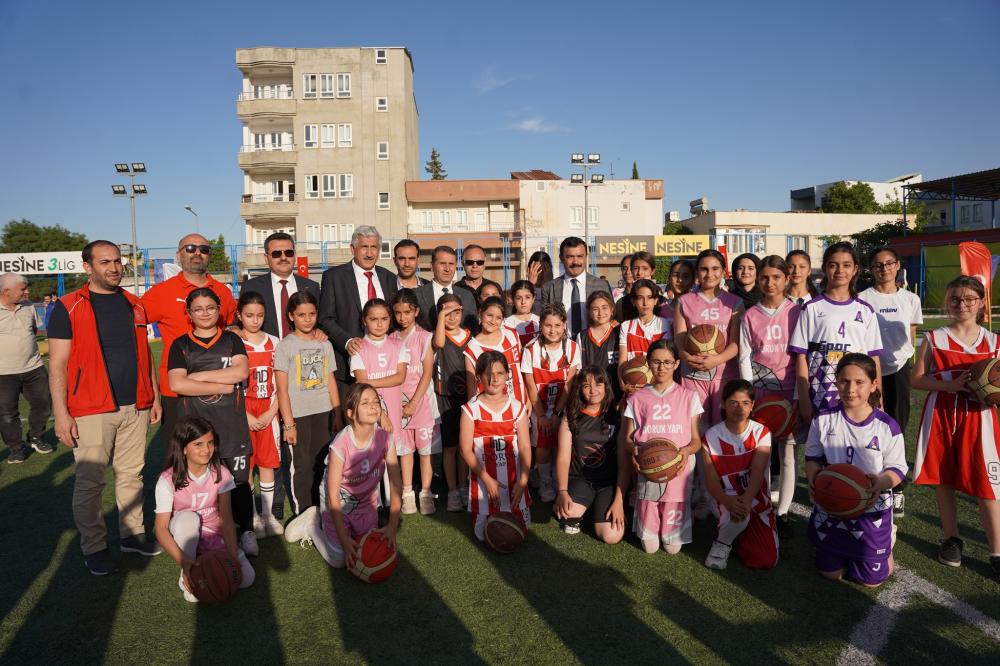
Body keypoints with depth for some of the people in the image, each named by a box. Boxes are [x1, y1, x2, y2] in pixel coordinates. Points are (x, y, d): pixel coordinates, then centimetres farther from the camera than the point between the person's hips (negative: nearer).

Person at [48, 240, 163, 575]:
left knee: (131, 474, 12)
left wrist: (155, 397, 14)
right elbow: (57, 364, -6)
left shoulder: (134, 305, 11)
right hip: (92, 411, -4)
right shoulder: (68, 308, -4)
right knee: (90, 482, 2)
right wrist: (61, 413, -11)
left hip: (134, 408, 5)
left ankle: (132, 533, 25)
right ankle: (94, 547, 15)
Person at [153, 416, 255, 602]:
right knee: (188, 518, -37)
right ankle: (186, 577, -16)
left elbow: (226, 518, -15)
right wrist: (184, 562, -36)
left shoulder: (221, 473, -11)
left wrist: (233, 557, -26)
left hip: (216, 537, 2)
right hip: (186, 538, -2)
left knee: (246, 578, -18)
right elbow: (161, 528, -22)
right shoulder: (168, 480, -18)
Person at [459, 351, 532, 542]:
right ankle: (488, 519, 33)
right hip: (484, 480, -1)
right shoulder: (471, 409, -6)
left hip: (514, 480, 2)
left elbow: (525, 447, -4)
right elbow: (466, 450, -9)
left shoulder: (517, 407, 0)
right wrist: (488, 480, -16)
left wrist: (522, 481, -15)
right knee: (486, 534, 0)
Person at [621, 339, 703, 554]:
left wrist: (686, 450, -18)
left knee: (673, 546, 2)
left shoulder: (689, 397, 5)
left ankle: (673, 536, 36)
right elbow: (627, 438, 7)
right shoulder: (637, 398, 6)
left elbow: (696, 439, 5)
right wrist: (632, 449, -17)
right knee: (650, 546, 3)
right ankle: (649, 533, 37)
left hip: (678, 470, 0)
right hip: (647, 470, 1)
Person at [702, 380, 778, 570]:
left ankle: (736, 535, 21)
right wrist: (728, 501, -30)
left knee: (767, 560, -11)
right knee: (738, 515, -37)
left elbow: (757, 472, -17)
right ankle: (722, 543, -3)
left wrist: (747, 499, -36)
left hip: (756, 499, 2)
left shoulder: (761, 433, -4)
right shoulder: (712, 436, -5)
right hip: (728, 499, -2)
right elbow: (711, 480, -9)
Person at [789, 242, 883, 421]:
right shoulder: (812, 308, 1)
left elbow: (874, 358, 9)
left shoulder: (865, 311, 9)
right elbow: (801, 357, -1)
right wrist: (804, 402, -6)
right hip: (819, 401, -2)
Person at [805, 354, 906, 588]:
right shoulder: (824, 420, -7)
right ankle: (840, 549, 47)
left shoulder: (887, 426, -12)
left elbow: (897, 468, -7)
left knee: (871, 580, 10)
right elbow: (813, 457, 2)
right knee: (831, 573, 14)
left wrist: (881, 483, -29)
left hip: (871, 509, -2)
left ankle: (888, 537, 37)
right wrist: (813, 478, -19)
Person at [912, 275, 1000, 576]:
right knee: (943, 479, 10)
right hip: (941, 415, 0)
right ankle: (951, 539, 27)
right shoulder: (934, 339, 2)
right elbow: (917, 379, -1)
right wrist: (949, 385, -16)